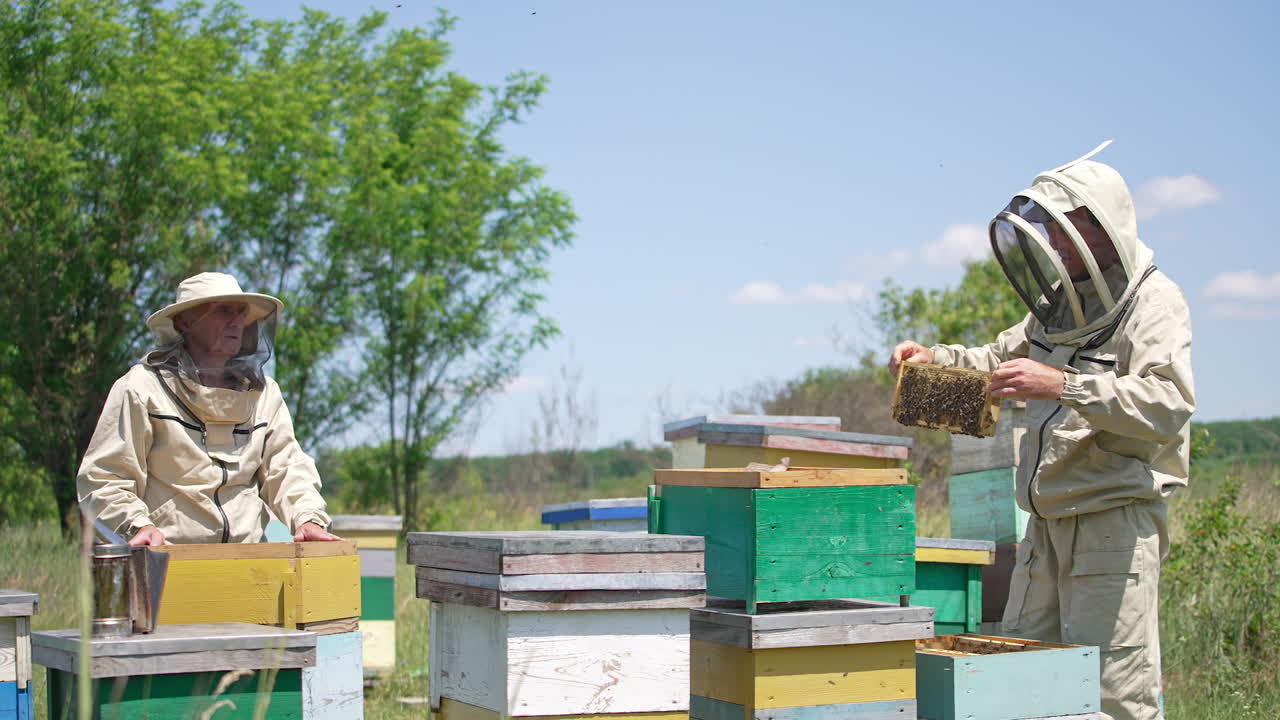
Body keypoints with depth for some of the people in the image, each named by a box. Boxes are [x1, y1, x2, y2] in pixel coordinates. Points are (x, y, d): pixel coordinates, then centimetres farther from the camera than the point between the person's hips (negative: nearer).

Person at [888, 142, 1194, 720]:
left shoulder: (1152, 302, -10)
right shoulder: (1063, 308, 17)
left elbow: (1169, 404, -25)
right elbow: (996, 362, 30)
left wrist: (1064, 386, -36)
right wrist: (933, 358, 11)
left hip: (1116, 519, -8)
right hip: (1048, 522, 9)